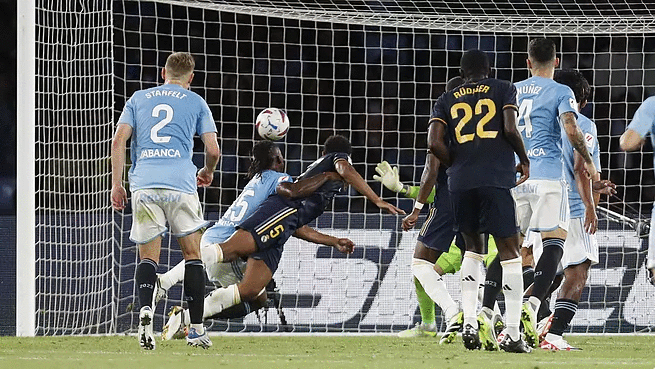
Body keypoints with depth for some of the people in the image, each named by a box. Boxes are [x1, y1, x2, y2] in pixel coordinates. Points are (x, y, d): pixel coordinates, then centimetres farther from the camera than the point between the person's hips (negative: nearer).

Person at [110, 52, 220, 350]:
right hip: (180, 185, -1)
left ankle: (145, 308, -23)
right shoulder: (195, 102, 13)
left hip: (144, 185, 1)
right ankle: (196, 330, 6)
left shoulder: (138, 99, 17)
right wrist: (208, 172, 28)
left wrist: (116, 184, 9)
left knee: (148, 256, 6)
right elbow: (212, 150, 7)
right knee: (192, 254, 8)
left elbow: (119, 140, 7)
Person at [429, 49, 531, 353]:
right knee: (509, 250, 1)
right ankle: (513, 334, -7)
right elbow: (510, 129, -5)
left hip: (460, 182, 3)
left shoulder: (447, 100, 16)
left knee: (473, 247, 20)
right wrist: (525, 160, 11)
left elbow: (435, 144, 3)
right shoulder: (503, 90, 10)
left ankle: (469, 323, 6)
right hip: (497, 178, -3)